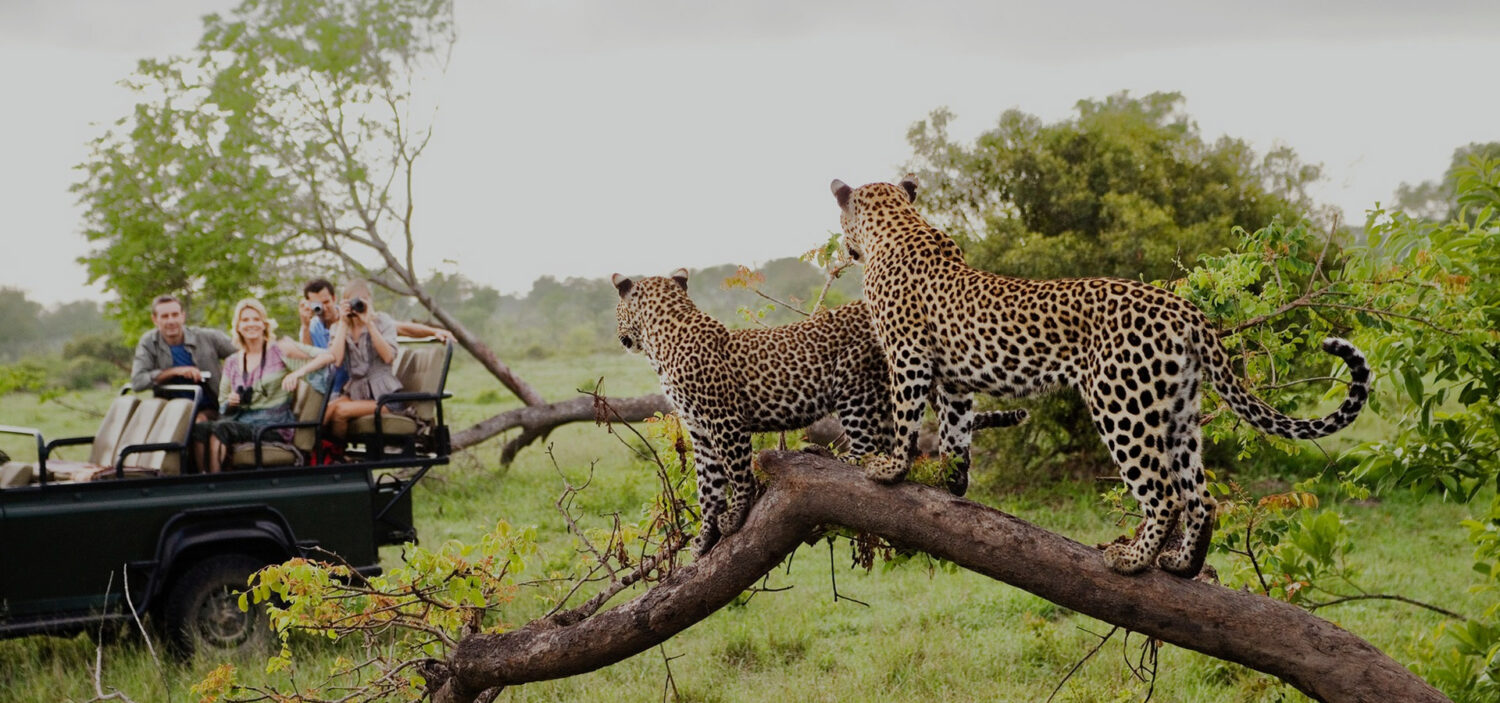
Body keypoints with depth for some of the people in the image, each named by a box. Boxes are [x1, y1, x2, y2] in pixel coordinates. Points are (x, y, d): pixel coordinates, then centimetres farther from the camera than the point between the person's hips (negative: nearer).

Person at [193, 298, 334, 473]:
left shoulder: (280, 350, 6)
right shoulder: (232, 363, 19)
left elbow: (328, 356, -3)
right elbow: (223, 408, 24)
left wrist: (297, 373, -17)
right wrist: (231, 403, 0)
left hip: (273, 425, -4)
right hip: (241, 421, 4)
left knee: (219, 429, -32)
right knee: (200, 429, -29)